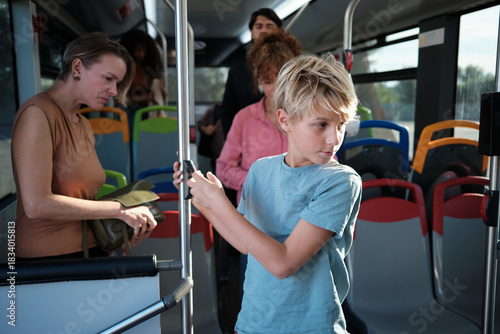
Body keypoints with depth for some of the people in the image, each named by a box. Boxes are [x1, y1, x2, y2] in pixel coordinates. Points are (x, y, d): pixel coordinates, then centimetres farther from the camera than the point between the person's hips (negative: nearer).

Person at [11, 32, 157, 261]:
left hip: (90, 251, 7)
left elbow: (83, 194, 10)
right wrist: (120, 210, -17)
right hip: (48, 259, -7)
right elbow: (37, 204, -21)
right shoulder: (37, 113, -13)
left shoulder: (84, 125, 12)